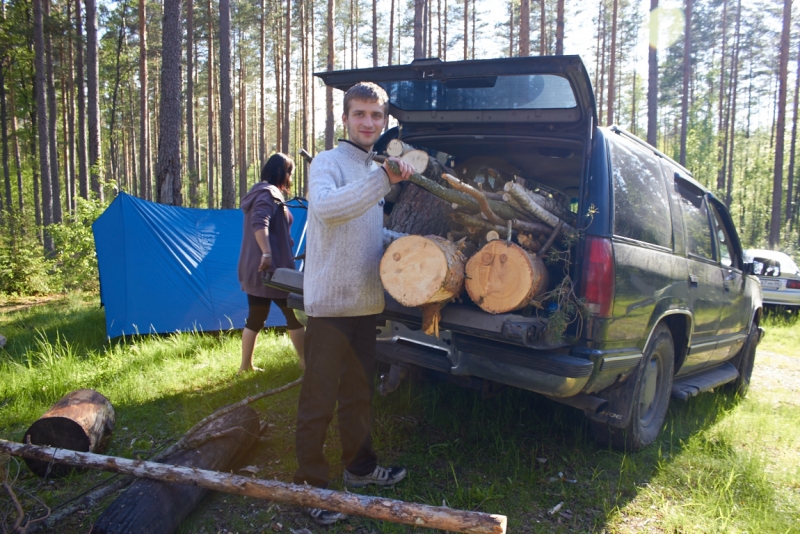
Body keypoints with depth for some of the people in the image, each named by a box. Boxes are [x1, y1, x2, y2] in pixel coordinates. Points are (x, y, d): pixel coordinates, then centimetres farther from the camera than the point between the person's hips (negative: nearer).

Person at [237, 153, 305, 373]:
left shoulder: (259, 192, 19)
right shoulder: (269, 193, -12)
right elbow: (259, 223, -28)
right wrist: (267, 254, -36)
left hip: (253, 269, 9)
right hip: (271, 268, -9)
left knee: (255, 318, 12)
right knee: (295, 314, 2)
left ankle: (246, 365, 15)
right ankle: (305, 361, 10)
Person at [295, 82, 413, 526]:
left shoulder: (375, 171, 17)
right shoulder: (327, 163, -8)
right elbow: (325, 206, -31)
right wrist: (384, 180, -36)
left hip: (366, 302, 8)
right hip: (330, 302, -8)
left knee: (359, 393, 20)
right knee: (319, 399, 0)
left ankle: (360, 467, 35)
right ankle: (310, 484, 15)